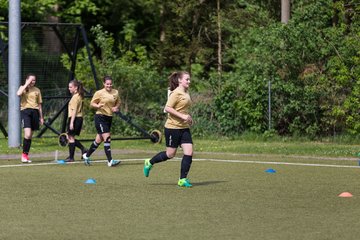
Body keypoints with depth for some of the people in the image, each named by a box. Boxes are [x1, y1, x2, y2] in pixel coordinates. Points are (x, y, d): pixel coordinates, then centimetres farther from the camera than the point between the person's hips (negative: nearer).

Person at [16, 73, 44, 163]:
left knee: (30, 136, 8)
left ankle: (26, 155, 16)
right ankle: (24, 154, -7)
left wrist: (41, 117, 17)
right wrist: (26, 85, -13)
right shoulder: (23, 88, 4)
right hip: (25, 111, -4)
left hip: (35, 112, 4)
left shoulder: (37, 90, 14)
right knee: (27, 134, -19)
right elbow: (18, 93, -20)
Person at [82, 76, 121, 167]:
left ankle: (86, 155, 33)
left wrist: (116, 107, 0)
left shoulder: (115, 92, 7)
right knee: (107, 138, -14)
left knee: (99, 139, 14)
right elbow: (92, 103, -1)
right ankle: (110, 161, -15)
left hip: (109, 118, 6)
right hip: (100, 117, -6)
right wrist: (98, 106, -22)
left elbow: (118, 102, 22)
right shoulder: (99, 93, -7)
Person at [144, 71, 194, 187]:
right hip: (173, 127, -8)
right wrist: (182, 116, -25)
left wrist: (188, 117, 12)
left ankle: (182, 180, 3)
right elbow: (167, 108, -23)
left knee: (189, 153, -4)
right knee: (170, 154, 2)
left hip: (184, 128, 8)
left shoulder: (186, 93, 12)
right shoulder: (176, 93, -15)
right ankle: (149, 163, 27)